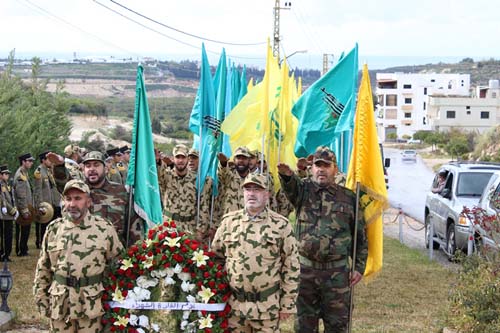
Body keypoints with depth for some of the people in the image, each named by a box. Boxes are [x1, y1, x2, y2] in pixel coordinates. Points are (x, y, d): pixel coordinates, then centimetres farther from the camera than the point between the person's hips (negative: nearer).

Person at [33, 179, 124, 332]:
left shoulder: (104, 229, -4)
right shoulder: (54, 229, 3)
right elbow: (43, 268, 9)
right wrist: (41, 297, 7)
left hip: (92, 304, -2)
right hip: (59, 303, 2)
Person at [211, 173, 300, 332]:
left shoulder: (281, 225, -3)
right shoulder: (229, 221, 5)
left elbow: (291, 267, -2)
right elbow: (216, 257, 12)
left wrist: (288, 304, -3)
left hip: (267, 306, -2)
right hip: (234, 303, 2)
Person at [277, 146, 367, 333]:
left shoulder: (349, 197, 6)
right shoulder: (304, 189, 4)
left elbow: (360, 237, 9)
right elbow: (291, 186, -21)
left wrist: (359, 267, 3)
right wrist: (286, 174, -45)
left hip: (338, 273, 0)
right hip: (305, 269, 0)